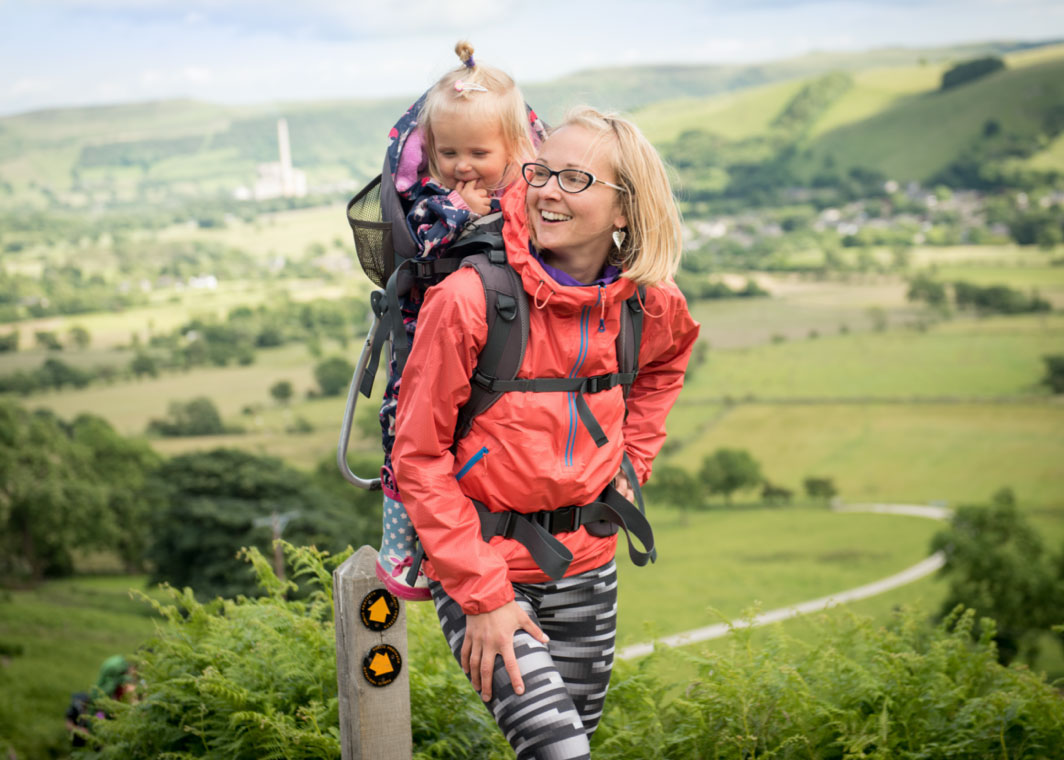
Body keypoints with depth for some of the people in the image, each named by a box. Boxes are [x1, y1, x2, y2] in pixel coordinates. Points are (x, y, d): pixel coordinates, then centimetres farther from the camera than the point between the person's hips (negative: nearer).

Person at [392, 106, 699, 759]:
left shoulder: (650, 307, -5)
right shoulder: (468, 300, -20)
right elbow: (419, 457, -14)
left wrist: (631, 457, 8)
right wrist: (480, 594, -16)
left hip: (586, 565, 5)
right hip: (479, 565, -5)